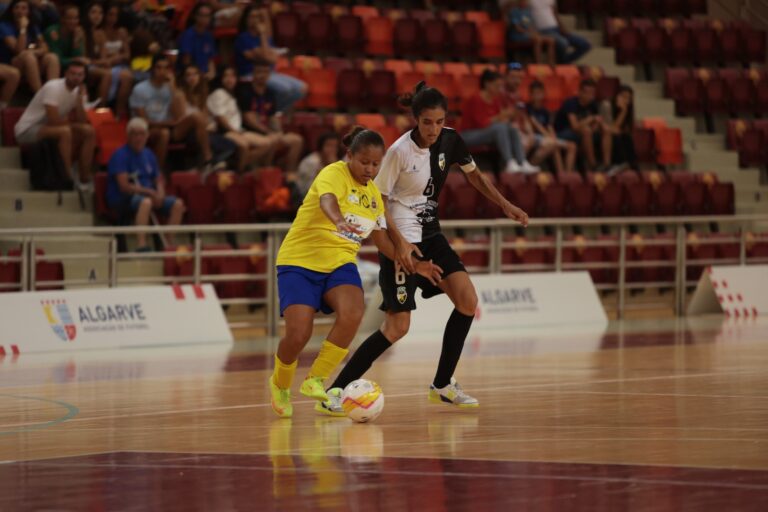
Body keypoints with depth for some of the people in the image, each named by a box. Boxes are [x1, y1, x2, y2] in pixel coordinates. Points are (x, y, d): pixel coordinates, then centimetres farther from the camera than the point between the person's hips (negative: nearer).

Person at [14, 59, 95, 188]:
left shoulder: (79, 91, 1)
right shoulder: (53, 87, -23)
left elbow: (81, 121, -9)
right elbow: (54, 121, -29)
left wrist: (80, 98, -20)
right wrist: (70, 120, -10)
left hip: (50, 128, 8)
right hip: (27, 130, -8)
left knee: (89, 131, -5)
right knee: (65, 131, -34)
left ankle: (85, 179, -5)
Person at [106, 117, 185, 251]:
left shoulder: (148, 155, 16)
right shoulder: (120, 155, -8)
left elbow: (159, 181, 19)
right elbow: (124, 186, -16)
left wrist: (160, 194, -5)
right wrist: (150, 192, -19)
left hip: (150, 195, 7)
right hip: (122, 200, -7)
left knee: (177, 204, -13)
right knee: (146, 202, -39)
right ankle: (142, 246, -51)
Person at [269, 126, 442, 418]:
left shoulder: (373, 193, 11)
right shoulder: (335, 173, -12)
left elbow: (382, 240, 22)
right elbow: (327, 200, -36)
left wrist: (412, 264, 13)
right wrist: (339, 221, -58)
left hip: (340, 263, 5)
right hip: (300, 261, -5)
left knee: (353, 313, -27)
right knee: (298, 334, -17)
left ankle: (316, 381, -14)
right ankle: (280, 385, 15)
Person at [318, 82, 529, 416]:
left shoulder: (450, 141, -3)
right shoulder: (400, 151, -21)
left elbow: (473, 175, 15)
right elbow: (377, 200, -16)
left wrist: (506, 206, 10)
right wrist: (398, 242, -25)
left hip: (430, 236, 7)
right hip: (402, 240, -7)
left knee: (468, 301, -4)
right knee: (397, 327, -12)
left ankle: (442, 385, 10)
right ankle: (335, 393, -7)